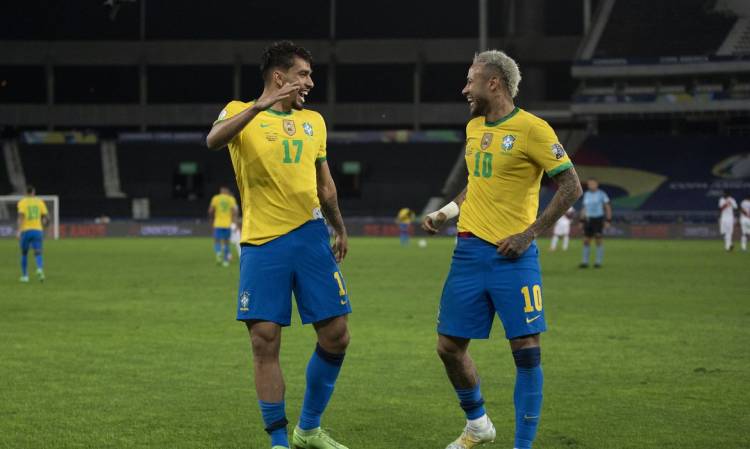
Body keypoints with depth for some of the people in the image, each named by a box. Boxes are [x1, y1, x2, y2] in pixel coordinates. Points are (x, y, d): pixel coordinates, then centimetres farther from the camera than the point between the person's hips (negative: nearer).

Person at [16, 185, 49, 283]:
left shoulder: (22, 202, 0)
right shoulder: (40, 202, 8)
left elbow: (21, 216, -15)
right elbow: (47, 217, 5)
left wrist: (19, 231, -19)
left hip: (26, 231, -1)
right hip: (37, 230, 1)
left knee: (24, 254, 17)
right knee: (38, 254, -5)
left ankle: (25, 275, 20)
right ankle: (40, 269, -35)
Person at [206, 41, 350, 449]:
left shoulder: (313, 121, 15)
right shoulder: (241, 113, 1)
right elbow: (214, 140, -23)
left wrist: (339, 228, 31)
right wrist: (261, 105, -32)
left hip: (311, 237, 4)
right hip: (262, 244, -4)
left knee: (336, 337, 2)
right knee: (265, 343, -6)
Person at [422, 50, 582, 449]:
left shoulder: (532, 129, -10)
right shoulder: (474, 127, 12)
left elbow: (571, 186, -11)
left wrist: (529, 234, -15)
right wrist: (445, 213, 12)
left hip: (512, 256, -7)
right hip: (470, 251, 7)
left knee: (527, 350, -7)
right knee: (449, 346, 8)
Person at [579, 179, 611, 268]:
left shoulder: (602, 194, -5)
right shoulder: (586, 194, 9)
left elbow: (608, 208, -4)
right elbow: (584, 208, 15)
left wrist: (608, 221, -11)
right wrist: (581, 222, 10)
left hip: (599, 220, -4)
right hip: (588, 220, 4)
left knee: (599, 241, -5)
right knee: (586, 241, 0)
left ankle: (598, 262, 3)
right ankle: (585, 262, 5)